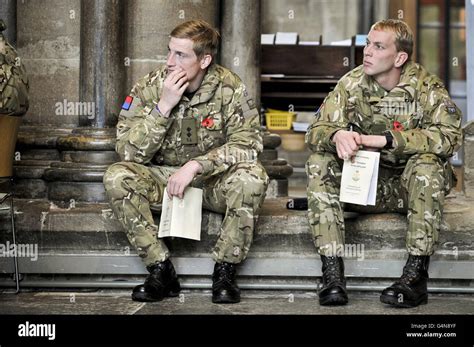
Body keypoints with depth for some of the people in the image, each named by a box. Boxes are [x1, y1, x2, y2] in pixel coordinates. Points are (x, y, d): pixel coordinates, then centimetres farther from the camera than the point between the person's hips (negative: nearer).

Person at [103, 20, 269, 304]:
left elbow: (247, 143, -19)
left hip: (214, 180, -1)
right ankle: (161, 271, -20)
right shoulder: (149, 88, -9)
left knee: (252, 176, -32)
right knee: (117, 177, -26)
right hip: (162, 177, 1)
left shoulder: (230, 88, -11)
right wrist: (163, 107, -26)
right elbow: (129, 153, -15)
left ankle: (224, 272, -18)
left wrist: (196, 165, -31)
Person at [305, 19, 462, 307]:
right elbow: (316, 130, -7)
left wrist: (386, 140, -33)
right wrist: (337, 136, -33)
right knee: (320, 162, -20)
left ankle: (416, 273, -32)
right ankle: (332, 270, -27)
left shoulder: (426, 87, -11)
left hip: (411, 186, -3)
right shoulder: (352, 83, -3)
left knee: (427, 163, -33)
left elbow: (450, 136, -26)